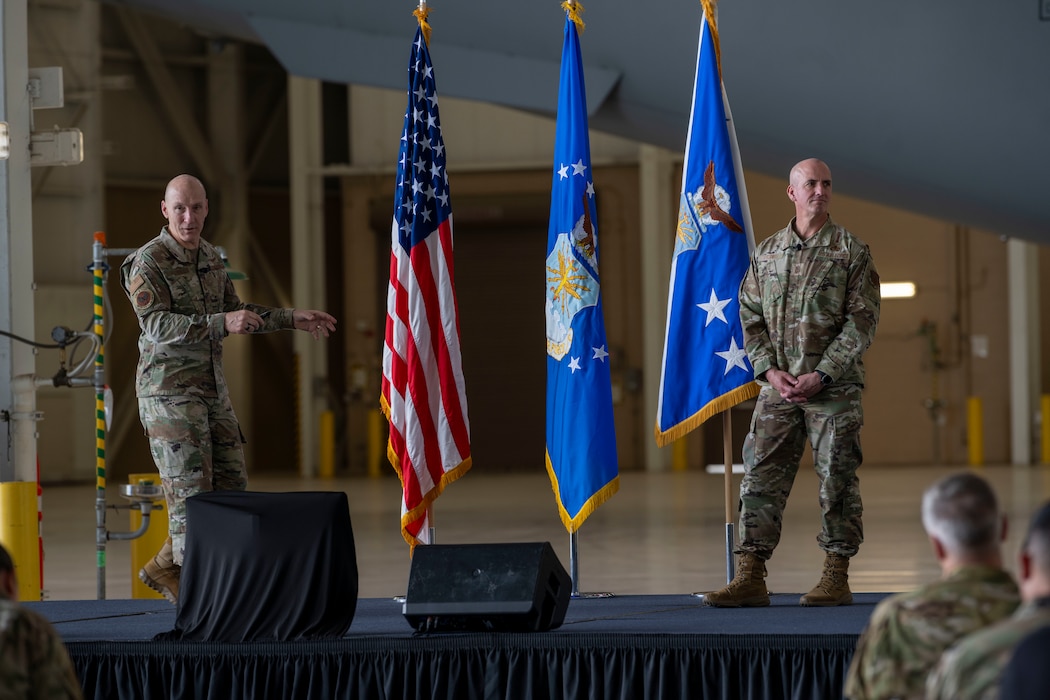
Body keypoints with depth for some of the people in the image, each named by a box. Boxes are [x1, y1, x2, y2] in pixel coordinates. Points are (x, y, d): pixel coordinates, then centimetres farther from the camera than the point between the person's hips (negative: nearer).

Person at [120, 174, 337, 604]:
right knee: (190, 488, -7)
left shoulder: (210, 258, 11)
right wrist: (222, 324, -35)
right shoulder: (149, 263, -13)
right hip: (169, 391, -8)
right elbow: (157, 325, -26)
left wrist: (291, 320, 20)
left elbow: (235, 312, 24)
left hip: (211, 389, 8)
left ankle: (166, 567, 17)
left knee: (230, 486, 7)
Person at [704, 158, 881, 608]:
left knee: (836, 481, 0)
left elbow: (862, 320, -5)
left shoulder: (851, 251, 0)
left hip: (833, 386, -3)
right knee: (760, 478, -1)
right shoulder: (766, 253, 12)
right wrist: (771, 371, -4)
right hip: (777, 386, 3)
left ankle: (836, 579, 7)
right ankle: (750, 579, 1)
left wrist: (821, 375, -13)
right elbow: (750, 318, 11)